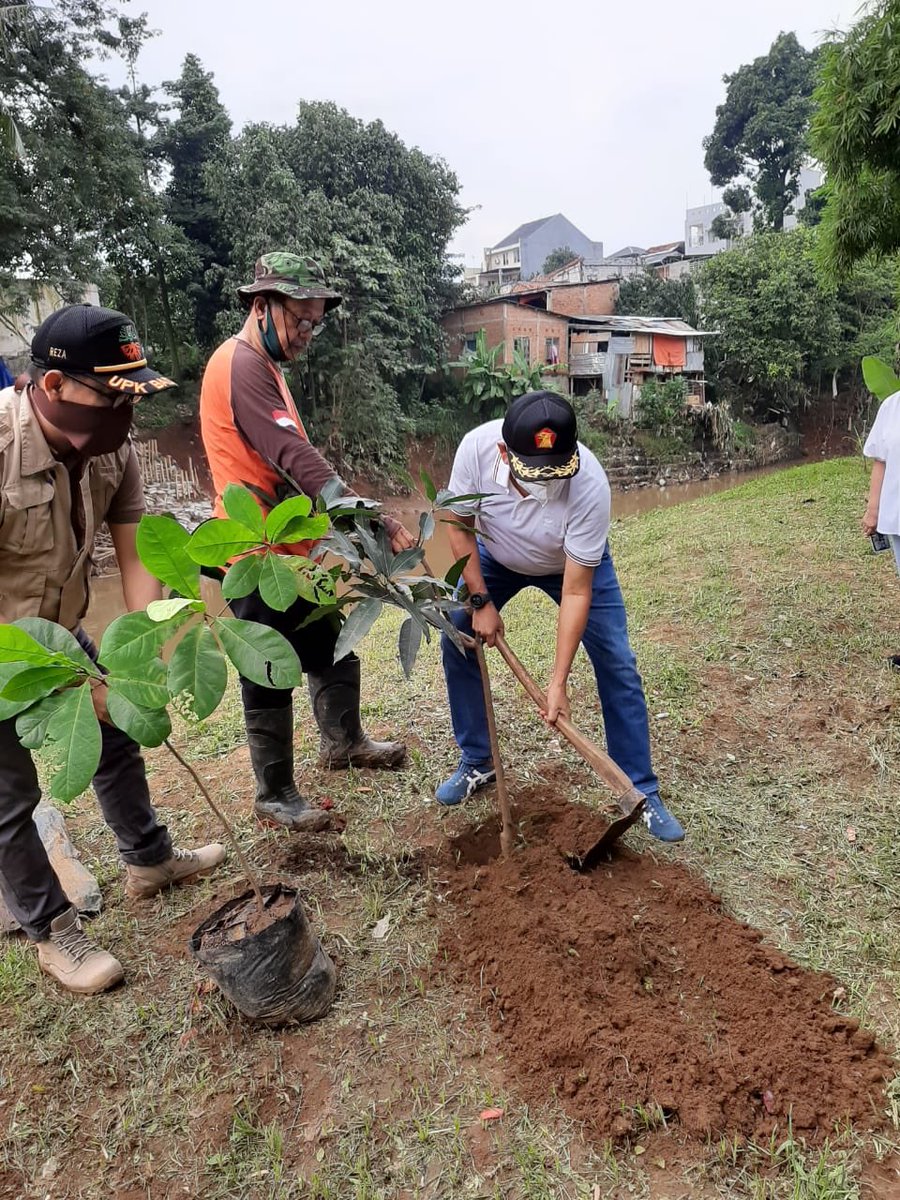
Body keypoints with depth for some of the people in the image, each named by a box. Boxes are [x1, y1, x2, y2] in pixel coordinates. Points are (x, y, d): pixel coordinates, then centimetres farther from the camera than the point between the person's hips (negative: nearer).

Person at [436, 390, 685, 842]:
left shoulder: (590, 485, -40)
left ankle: (642, 792, 6)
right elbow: (460, 526, -15)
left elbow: (576, 592, -33)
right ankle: (476, 762, 14)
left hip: (575, 563, -2)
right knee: (457, 639, -6)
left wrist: (558, 682, -32)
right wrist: (480, 601, -16)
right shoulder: (477, 447, -35)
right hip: (495, 555, 3)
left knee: (617, 665, -9)